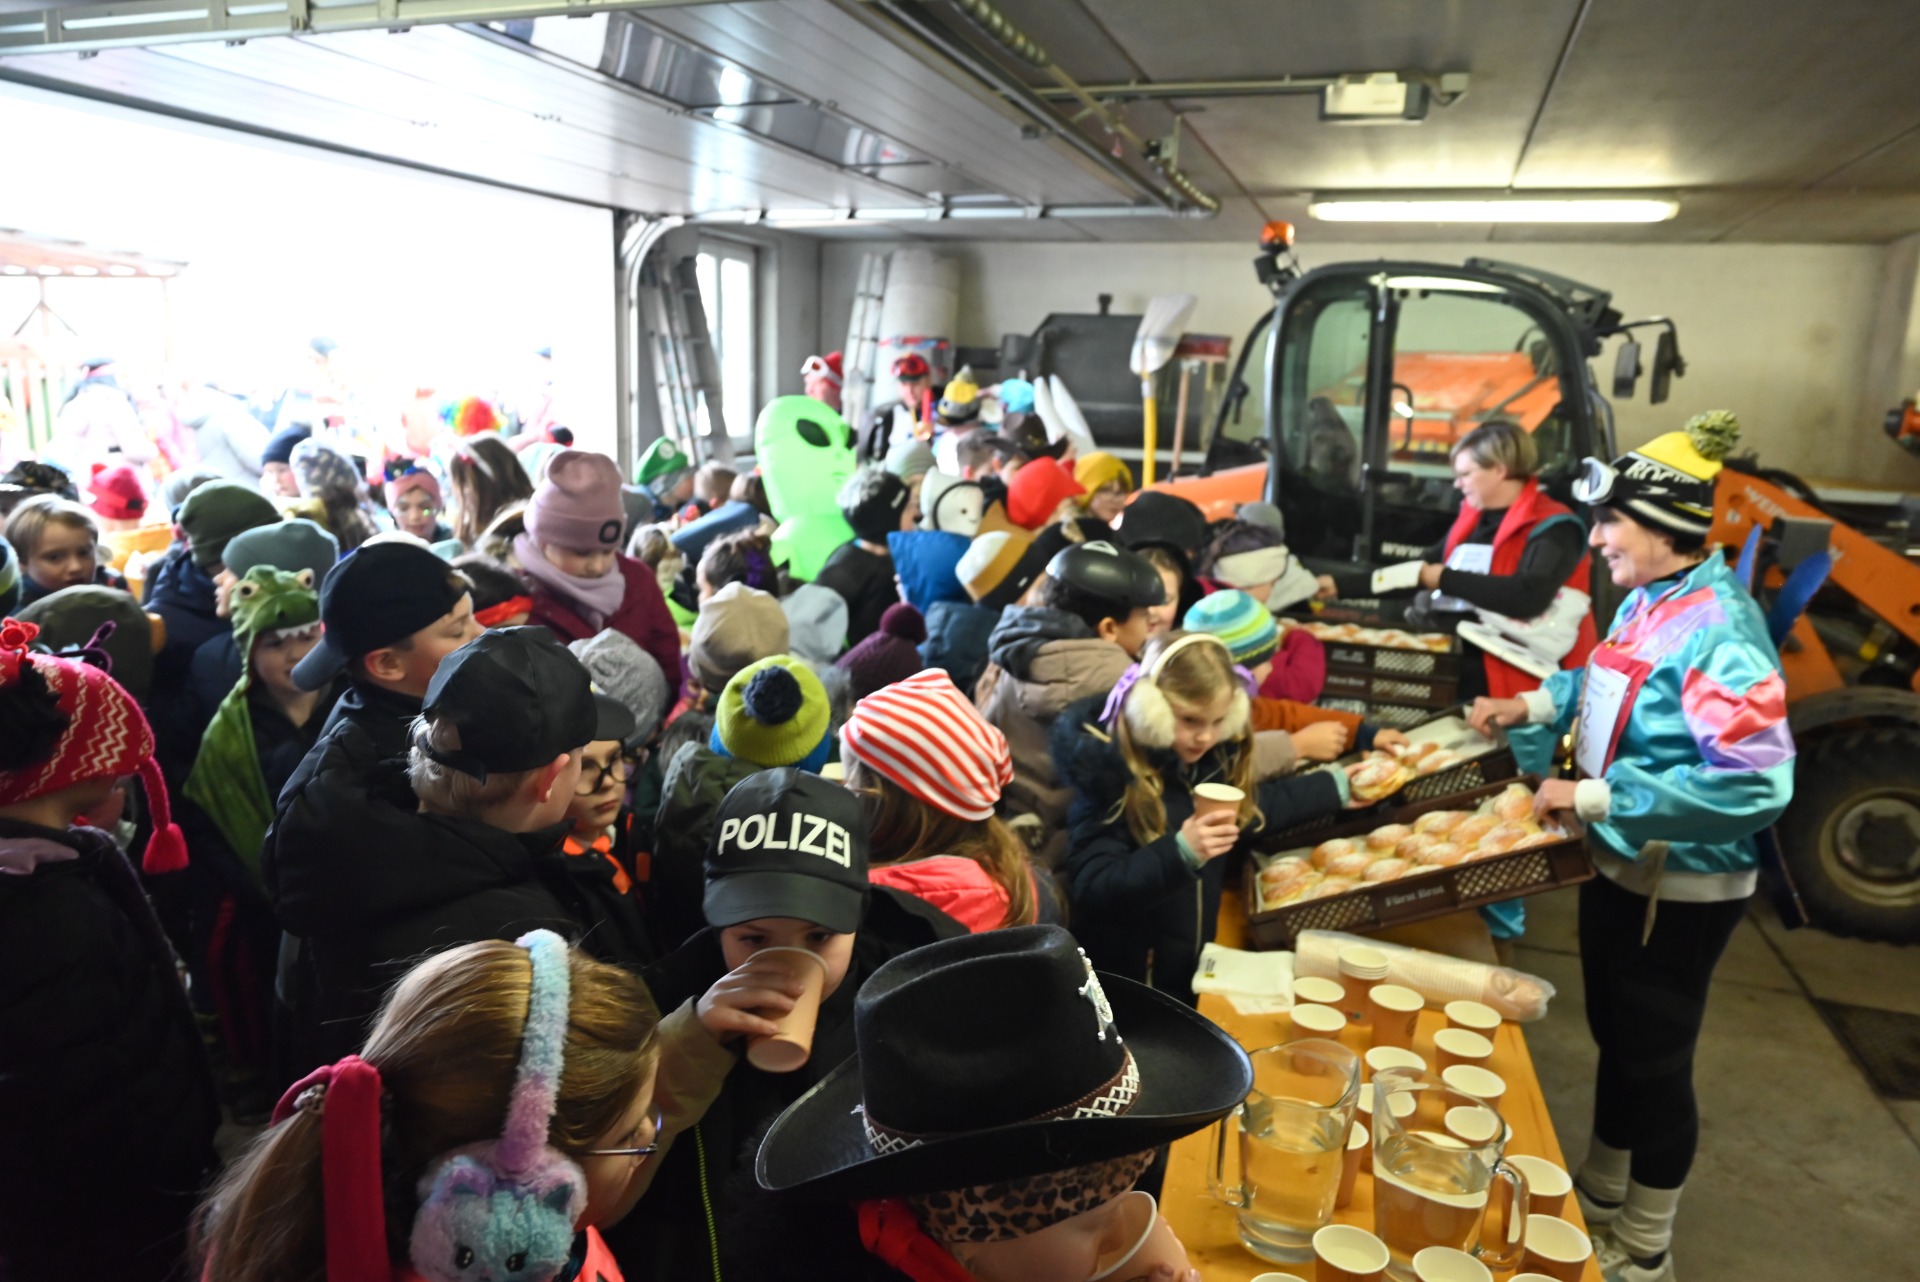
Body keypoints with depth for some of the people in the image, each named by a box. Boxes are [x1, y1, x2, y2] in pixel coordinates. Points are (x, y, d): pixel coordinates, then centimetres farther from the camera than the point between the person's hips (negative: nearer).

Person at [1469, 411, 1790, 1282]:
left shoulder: (1718, 630, -27)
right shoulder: (1645, 603, 1)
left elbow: (1756, 782, -33)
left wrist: (1597, 797, -30)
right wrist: (1533, 706, 3)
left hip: (1681, 890, -9)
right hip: (1621, 866, 9)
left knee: (1655, 1062, 9)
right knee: (1613, 1039, 23)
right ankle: (1600, 1196, 44)